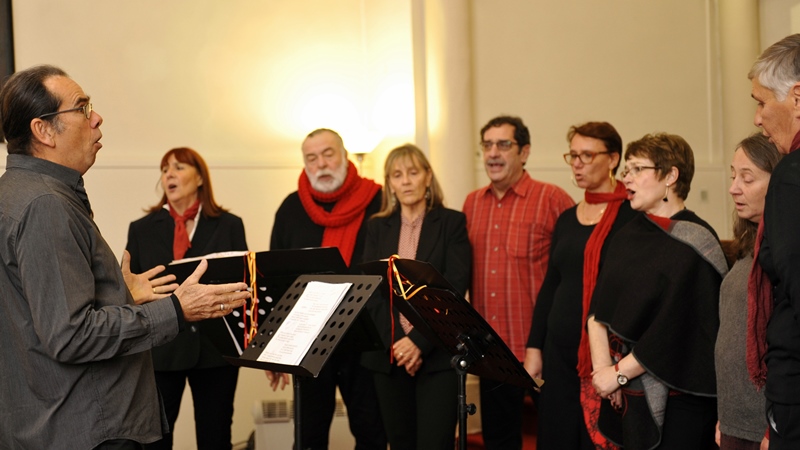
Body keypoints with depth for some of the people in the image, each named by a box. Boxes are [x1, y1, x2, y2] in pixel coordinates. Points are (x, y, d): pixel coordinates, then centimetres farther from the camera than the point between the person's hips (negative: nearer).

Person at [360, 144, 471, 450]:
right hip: (388, 353, 3)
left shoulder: (452, 222, 2)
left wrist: (418, 341, -16)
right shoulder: (377, 227, 12)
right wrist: (395, 342, -11)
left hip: (437, 353, -3)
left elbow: (454, 286, -7)